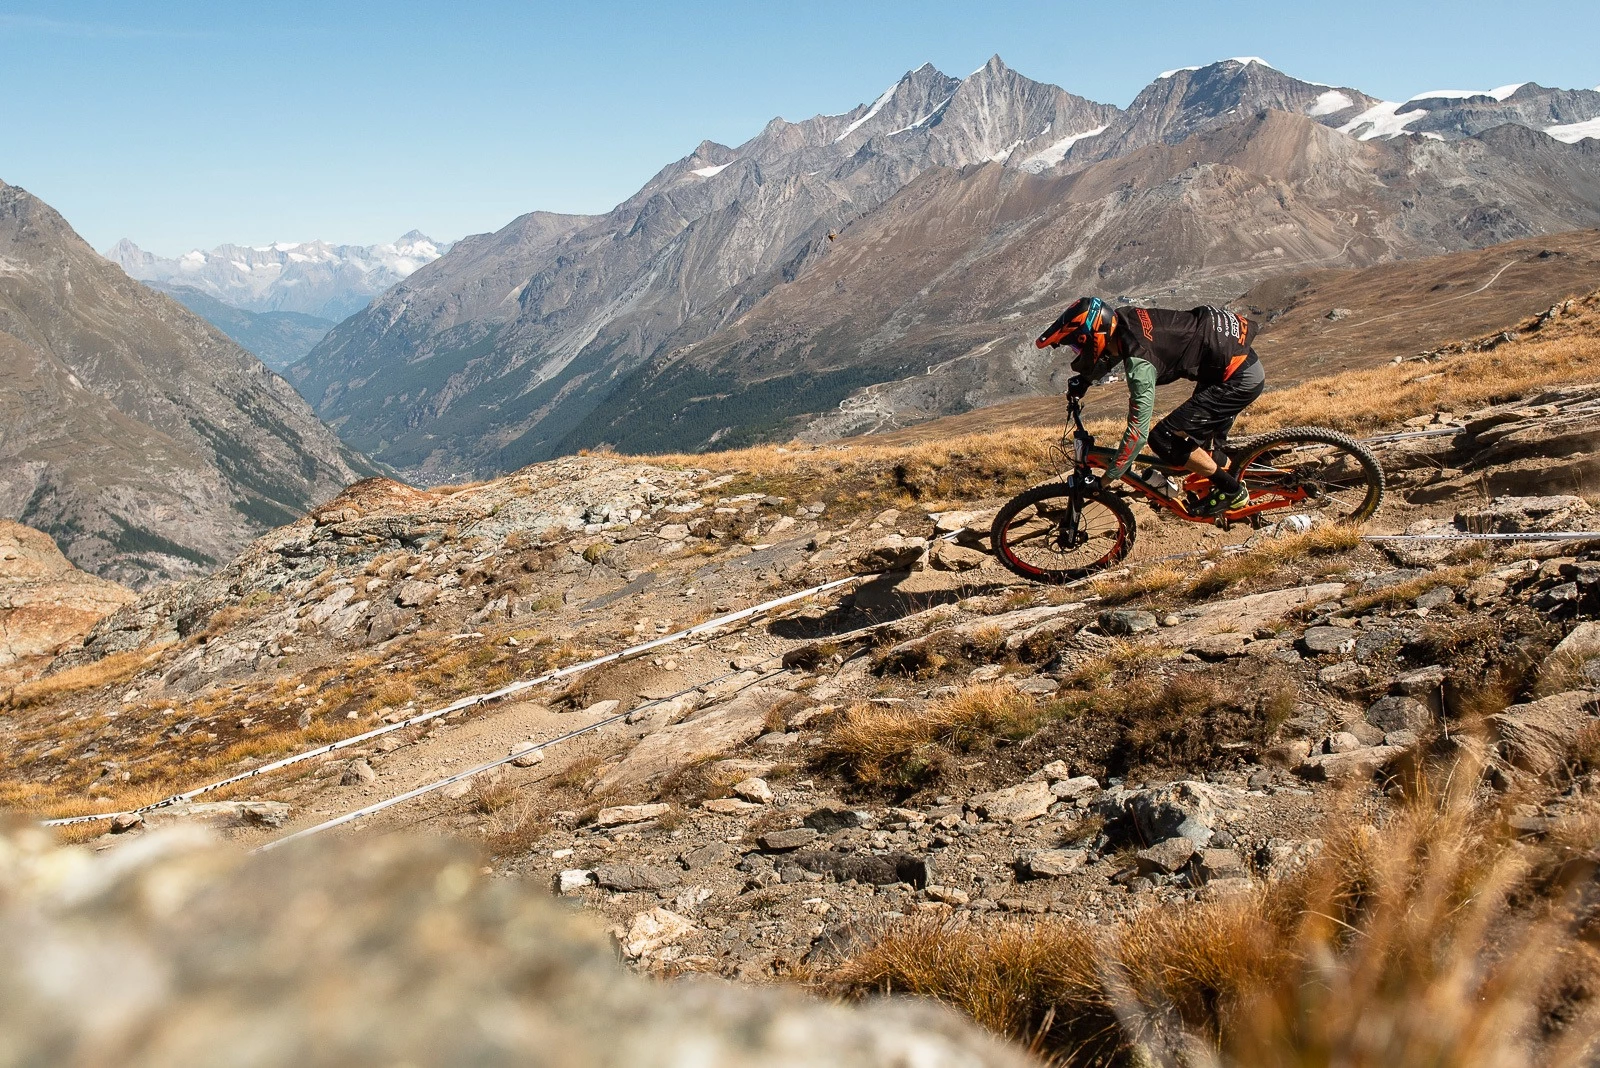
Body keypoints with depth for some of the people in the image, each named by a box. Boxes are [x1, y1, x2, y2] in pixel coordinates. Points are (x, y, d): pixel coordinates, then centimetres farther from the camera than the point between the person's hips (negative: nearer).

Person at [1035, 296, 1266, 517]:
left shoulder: (1140, 363, -29)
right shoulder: (1122, 318, -5)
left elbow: (1138, 431, -26)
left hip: (1239, 379, -9)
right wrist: (1083, 378, 7)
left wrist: (1104, 481, -19)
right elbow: (1112, 353, 21)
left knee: (1163, 440, -9)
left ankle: (1232, 491, 4)